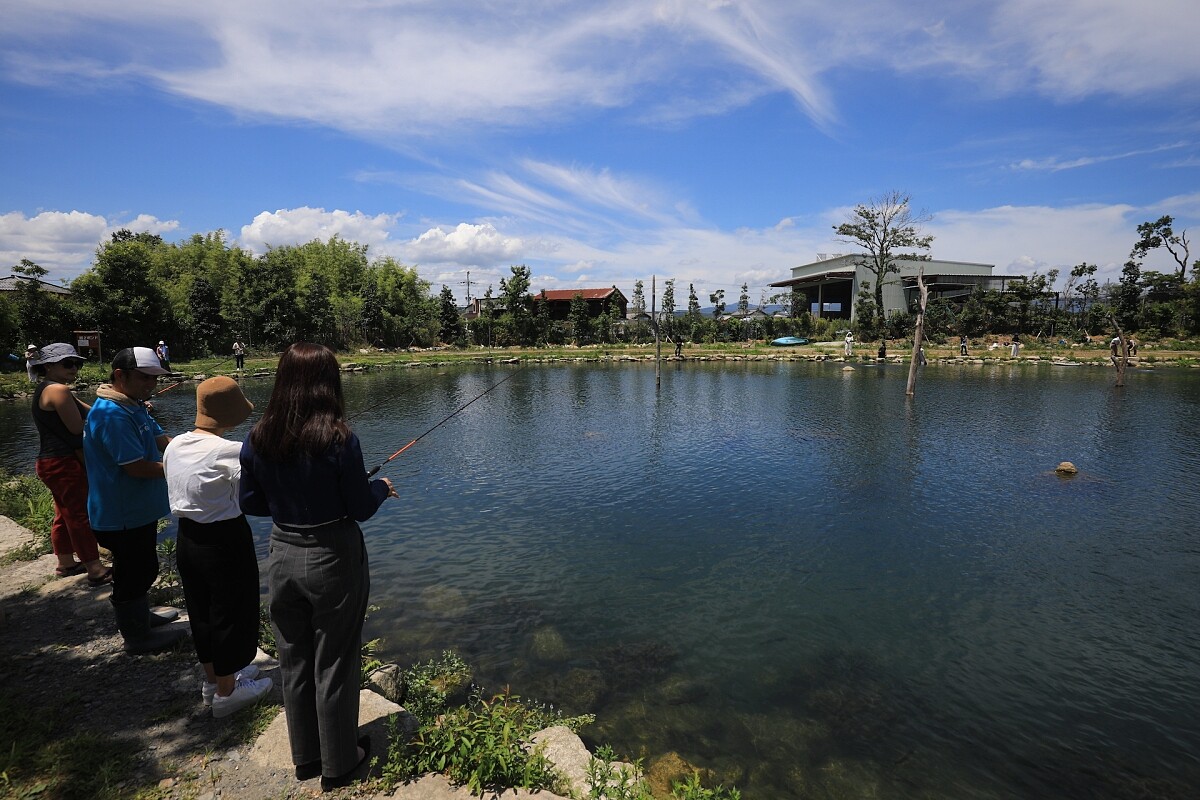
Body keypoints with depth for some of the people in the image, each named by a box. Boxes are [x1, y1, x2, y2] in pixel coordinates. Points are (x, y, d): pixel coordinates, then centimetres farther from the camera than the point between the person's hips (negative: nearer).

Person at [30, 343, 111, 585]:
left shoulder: (46, 390, 14)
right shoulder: (58, 390, -17)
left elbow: (90, 412, 6)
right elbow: (77, 430, -18)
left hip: (51, 463, 10)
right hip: (63, 463, -10)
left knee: (65, 514, 20)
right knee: (81, 515, -6)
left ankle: (66, 564, 32)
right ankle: (96, 571, -1)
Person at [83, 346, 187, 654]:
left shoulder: (134, 406, 7)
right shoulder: (112, 414, -26)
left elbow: (162, 440, 7)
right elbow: (137, 467, -28)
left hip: (137, 510, 10)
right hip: (123, 516, -10)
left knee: (140, 569, 24)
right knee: (136, 571, 5)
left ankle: (141, 617, 42)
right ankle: (137, 636, 22)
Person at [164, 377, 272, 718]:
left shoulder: (175, 446, 0)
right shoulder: (228, 452, -24)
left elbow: (182, 490, 11)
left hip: (188, 539, 8)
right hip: (225, 543, -8)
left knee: (202, 610, 22)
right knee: (231, 613, 9)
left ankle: (213, 678, 41)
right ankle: (226, 692, 24)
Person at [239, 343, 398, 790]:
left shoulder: (258, 439, -6)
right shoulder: (338, 439, -21)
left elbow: (250, 503, 4)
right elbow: (361, 509, -13)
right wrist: (382, 487, 6)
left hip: (283, 557, 5)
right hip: (332, 560, -5)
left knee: (293, 662, 21)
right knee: (333, 666, 12)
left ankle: (304, 757, 39)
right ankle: (337, 764, 31)